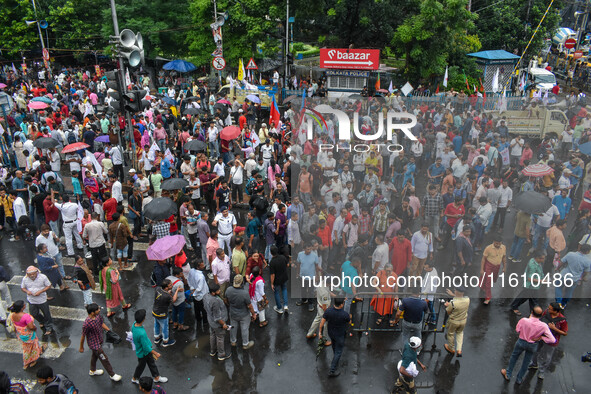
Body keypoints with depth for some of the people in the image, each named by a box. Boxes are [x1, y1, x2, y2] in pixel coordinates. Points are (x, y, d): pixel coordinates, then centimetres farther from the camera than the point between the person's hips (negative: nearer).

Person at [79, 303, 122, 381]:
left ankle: (92, 371, 56)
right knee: (104, 359, 6)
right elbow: (83, 336, -20)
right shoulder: (87, 324, -36)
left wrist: (109, 330, 2)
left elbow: (102, 323, 7)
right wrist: (81, 347, -7)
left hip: (99, 340, 8)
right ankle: (112, 375, 25)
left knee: (95, 356, 30)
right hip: (94, 344, -8)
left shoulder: (98, 315, -15)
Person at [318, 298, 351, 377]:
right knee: (338, 352, 11)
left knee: (334, 349, 31)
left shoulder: (328, 311, -22)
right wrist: (350, 317, 14)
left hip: (330, 333, 5)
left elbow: (322, 322, -14)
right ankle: (332, 371, 14)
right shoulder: (344, 315, -31)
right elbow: (349, 322, -8)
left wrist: (320, 332, 0)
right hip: (340, 335, -5)